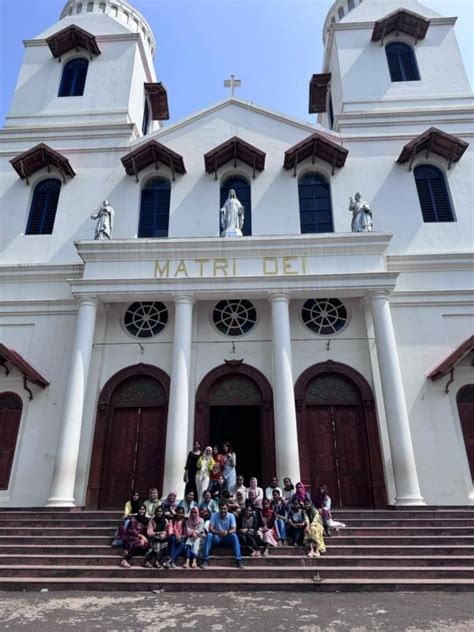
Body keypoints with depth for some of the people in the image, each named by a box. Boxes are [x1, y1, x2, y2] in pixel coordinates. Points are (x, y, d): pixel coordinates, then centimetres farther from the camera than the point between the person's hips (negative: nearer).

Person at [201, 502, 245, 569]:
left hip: (227, 537, 0)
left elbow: (234, 529, -17)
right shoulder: (214, 515, -9)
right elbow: (210, 528, -17)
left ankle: (239, 560, -29)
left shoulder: (231, 516, -9)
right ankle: (205, 560, -27)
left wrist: (227, 532, -40)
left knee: (234, 536, -31)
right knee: (209, 535, -30)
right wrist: (218, 532, -38)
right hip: (217, 537, 0)